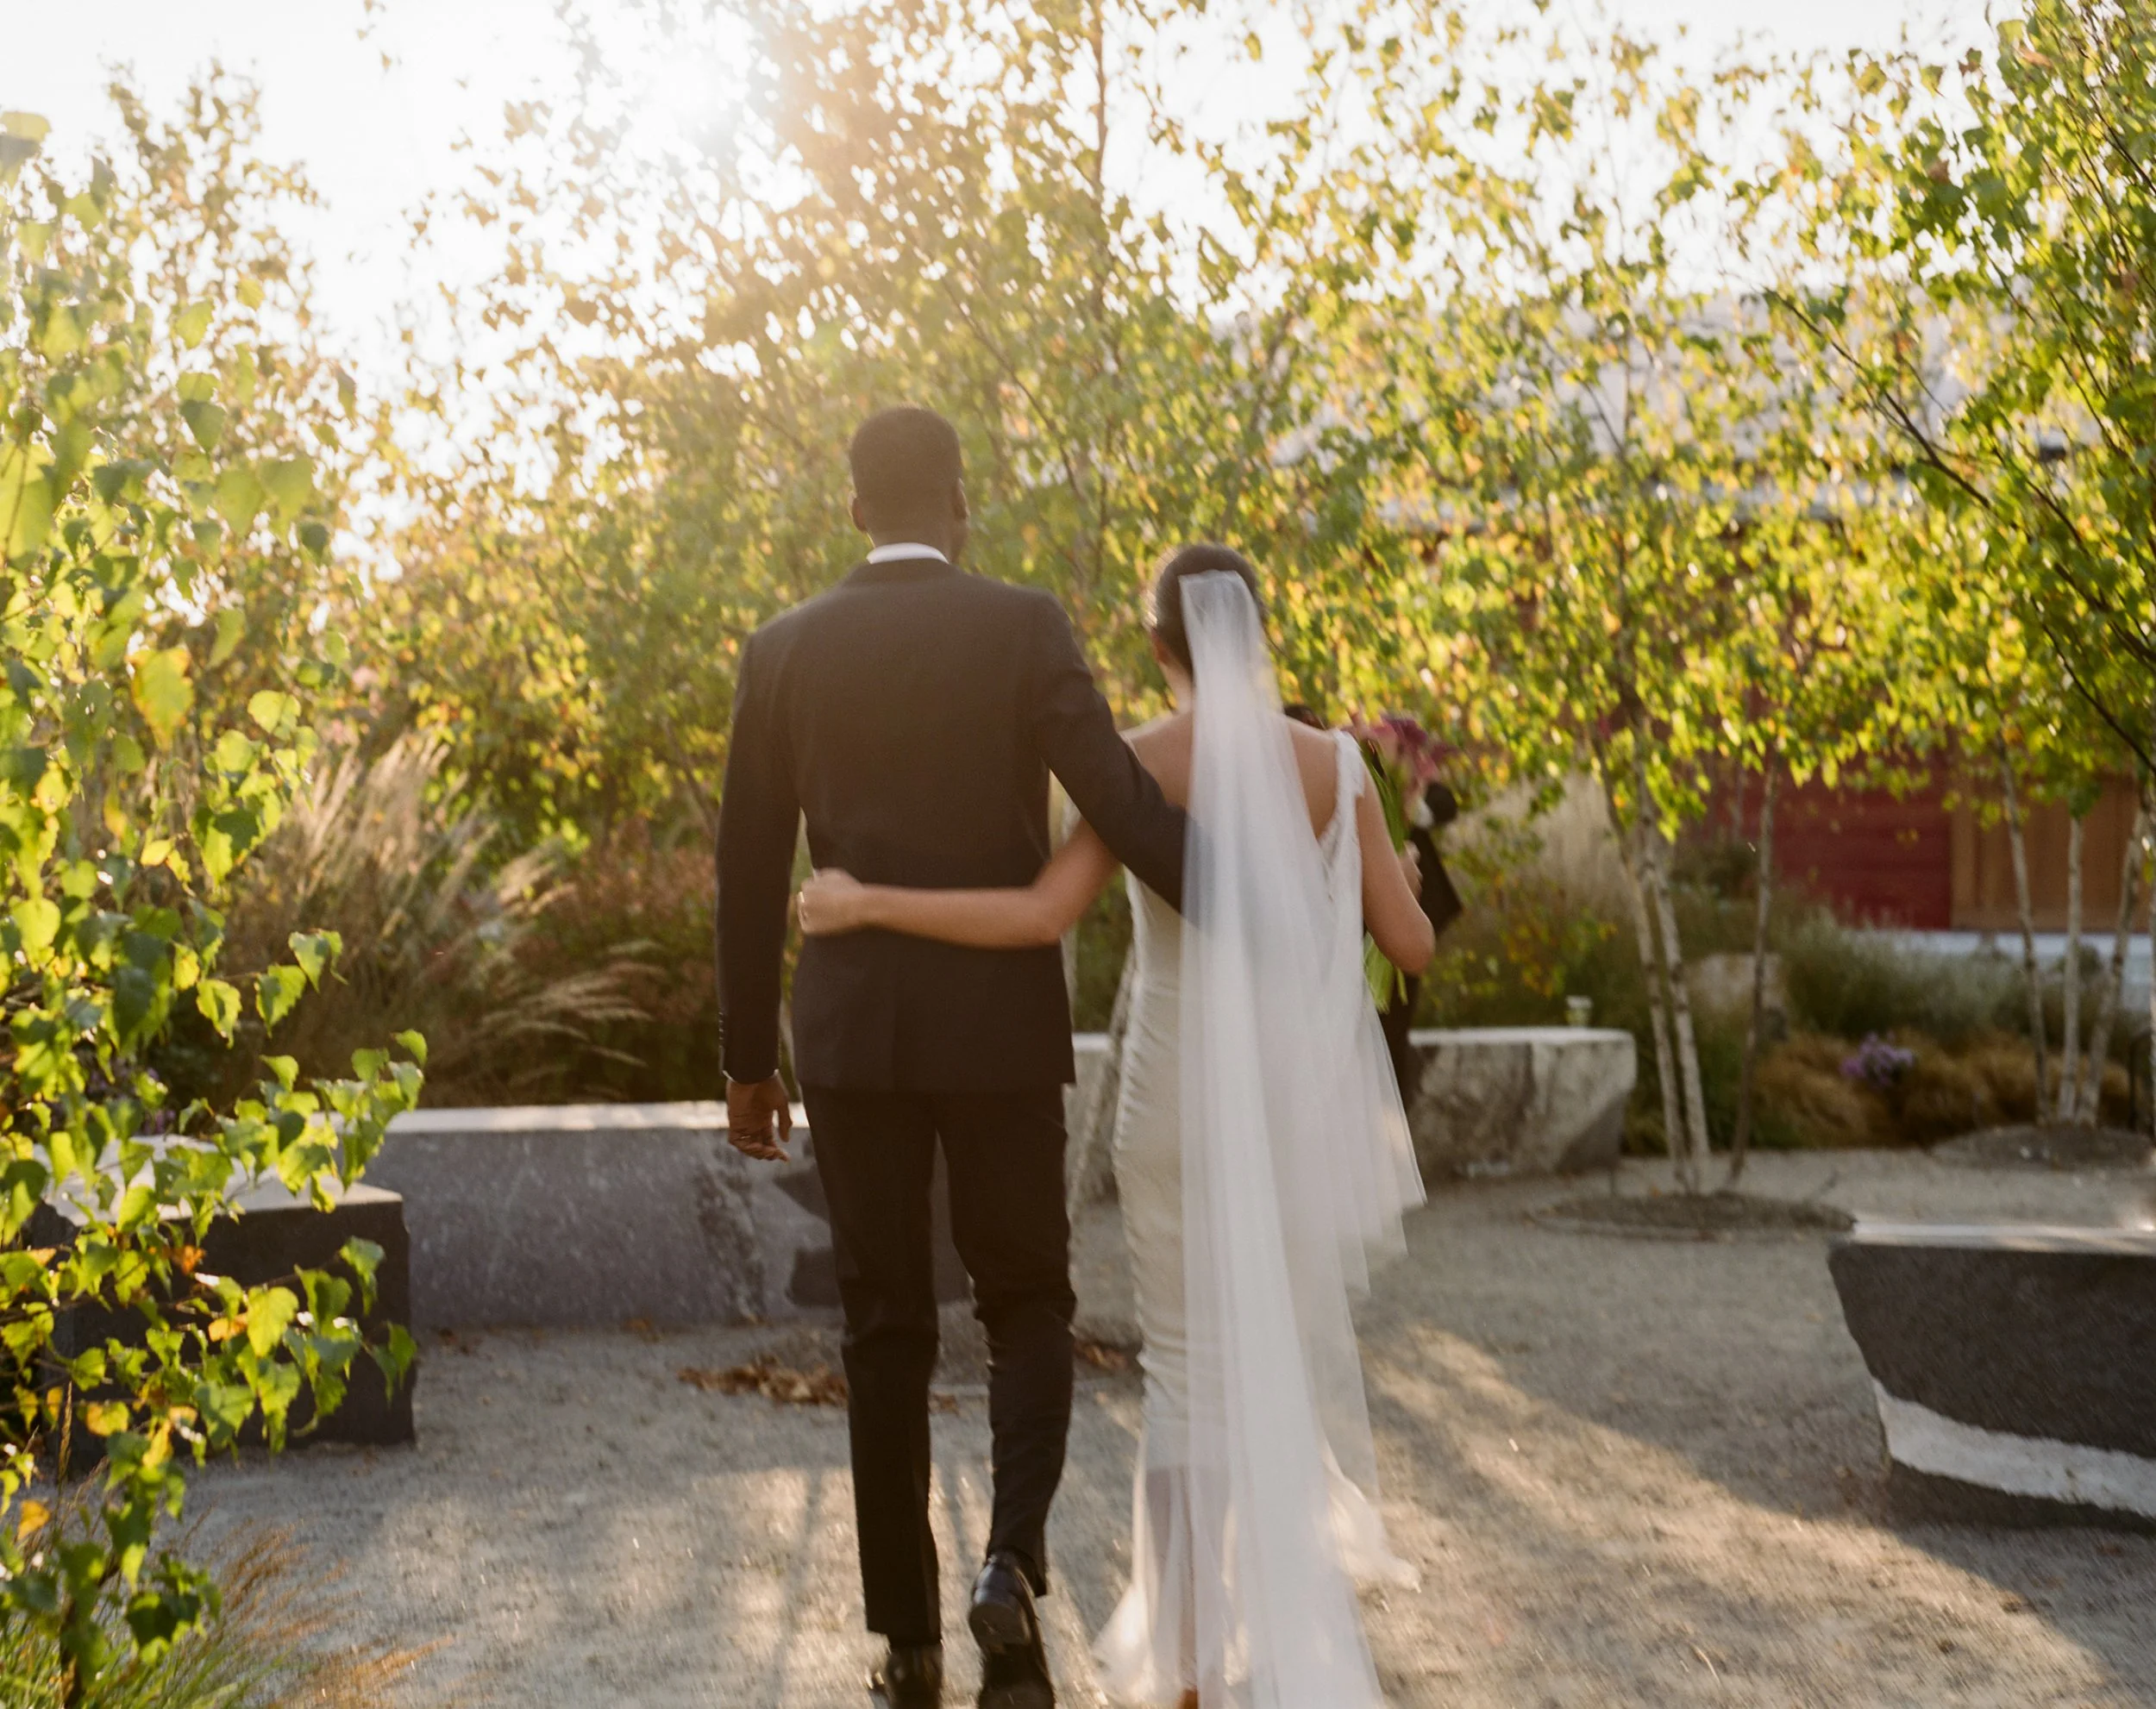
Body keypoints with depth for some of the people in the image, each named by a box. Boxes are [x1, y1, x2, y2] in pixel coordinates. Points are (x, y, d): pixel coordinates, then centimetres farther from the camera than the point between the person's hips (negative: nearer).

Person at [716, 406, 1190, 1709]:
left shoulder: (784, 651, 4)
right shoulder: (1023, 626, -5)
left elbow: (750, 870, 6)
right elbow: (1122, 801, -16)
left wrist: (750, 1056, 13)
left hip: (851, 1031, 2)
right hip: (1001, 1025, -2)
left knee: (887, 1333, 10)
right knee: (1028, 1307, 13)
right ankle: (1015, 1562, -10)